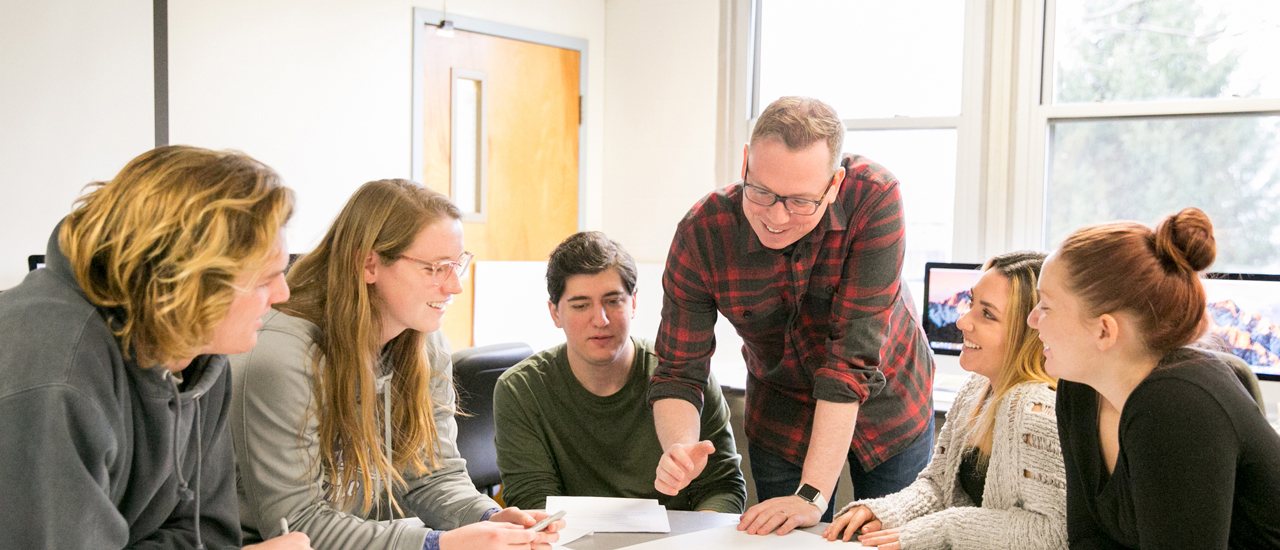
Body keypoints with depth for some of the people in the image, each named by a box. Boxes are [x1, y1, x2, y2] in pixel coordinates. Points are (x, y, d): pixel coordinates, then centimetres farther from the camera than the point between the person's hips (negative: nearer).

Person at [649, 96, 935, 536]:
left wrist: (813, 495, -36)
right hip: (783, 414, 1)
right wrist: (678, 448, -41)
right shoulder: (702, 233, -25)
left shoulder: (874, 199, -32)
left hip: (887, 406, 0)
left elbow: (854, 355, -33)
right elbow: (678, 372, -19)